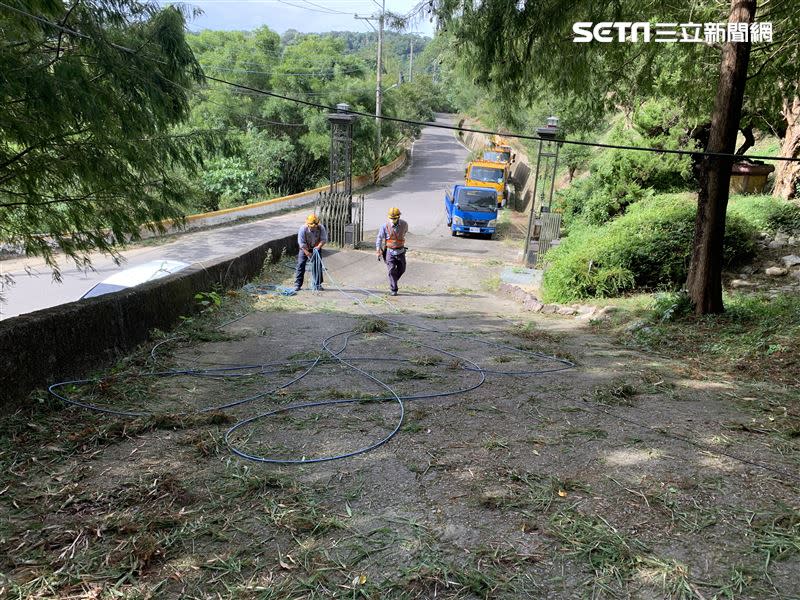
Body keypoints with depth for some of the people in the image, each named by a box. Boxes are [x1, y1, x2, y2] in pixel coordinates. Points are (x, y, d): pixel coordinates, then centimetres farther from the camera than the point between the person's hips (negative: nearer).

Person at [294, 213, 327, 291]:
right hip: (305, 249, -2)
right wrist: (308, 253, -29)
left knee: (317, 265, -1)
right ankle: (297, 284, -1)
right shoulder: (303, 229, -25)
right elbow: (302, 243, -23)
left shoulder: (321, 228, -19)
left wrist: (318, 247, -35)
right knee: (301, 265, -7)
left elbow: (324, 239, -16)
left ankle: (317, 284, 9)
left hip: (316, 248, 2)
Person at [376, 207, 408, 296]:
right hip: (390, 251, -3)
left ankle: (392, 282, 38)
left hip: (400, 251, 3)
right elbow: (379, 238, -8)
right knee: (392, 271, -7)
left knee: (402, 269, 12)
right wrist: (378, 251, -14)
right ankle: (393, 290, 1)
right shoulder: (385, 226, -14)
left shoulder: (404, 224, -7)